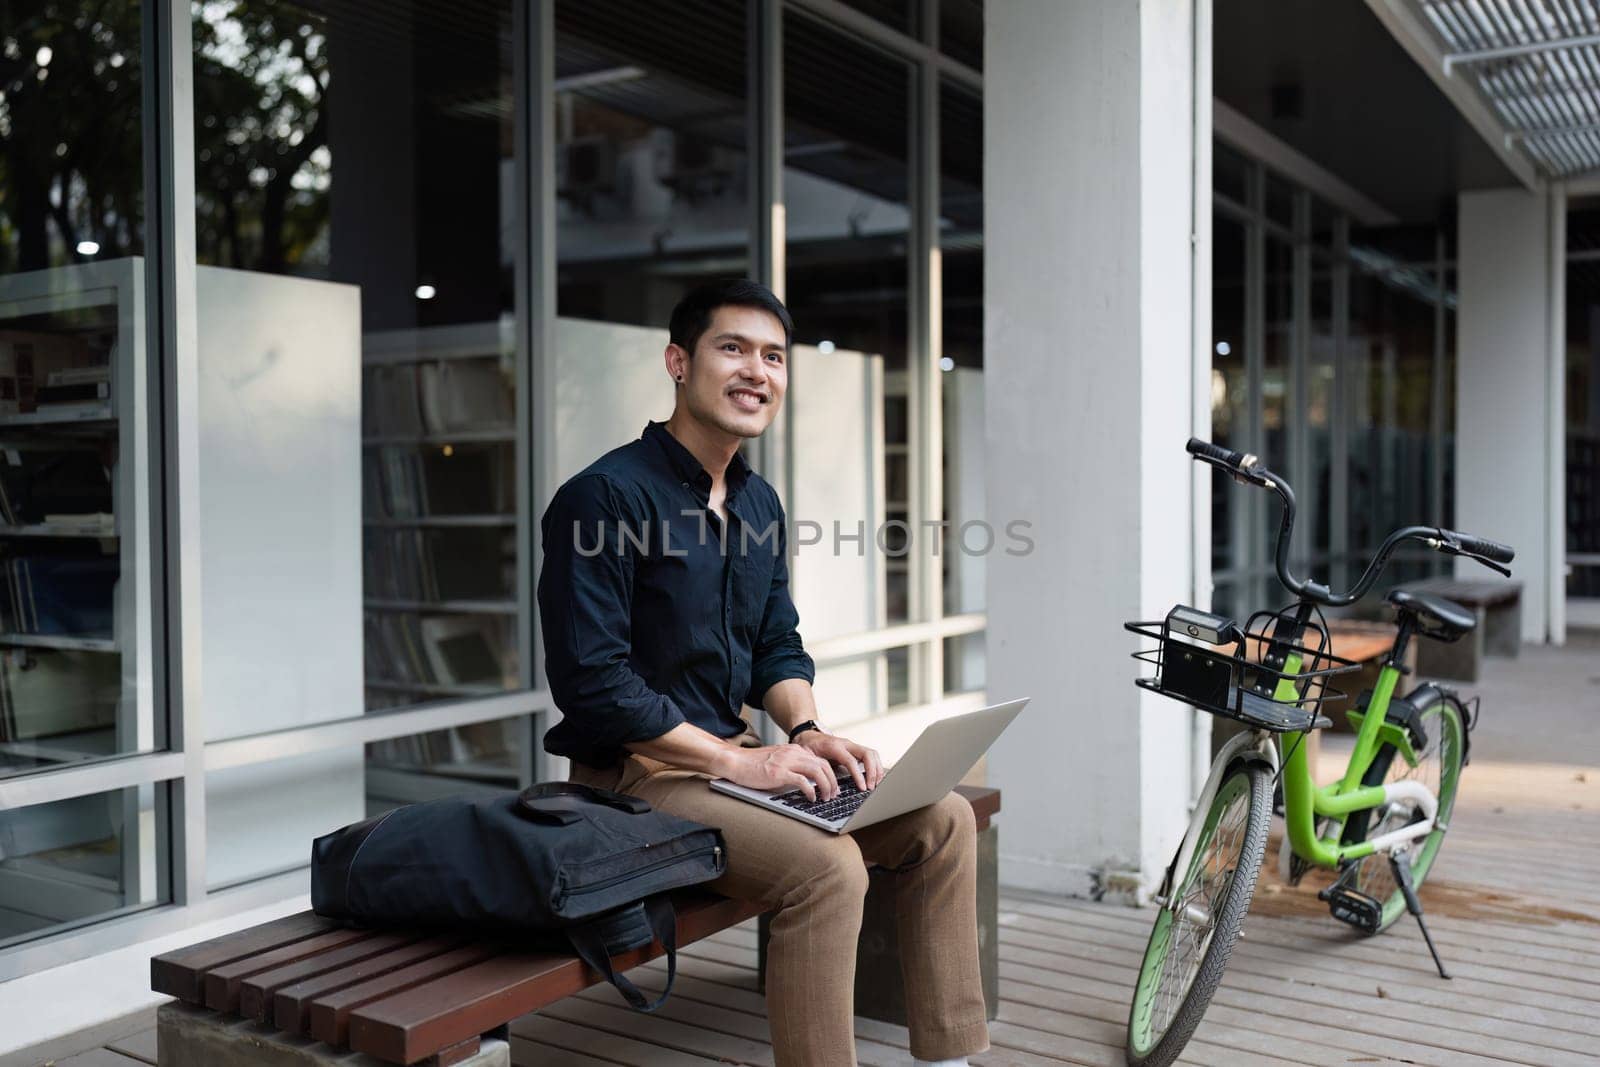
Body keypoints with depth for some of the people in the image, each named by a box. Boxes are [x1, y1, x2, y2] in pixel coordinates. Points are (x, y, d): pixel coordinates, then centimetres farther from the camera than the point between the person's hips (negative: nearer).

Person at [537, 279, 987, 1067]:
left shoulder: (759, 503, 10)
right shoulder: (604, 497, -16)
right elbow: (593, 684, -21)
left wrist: (807, 731, -3)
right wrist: (735, 760, -19)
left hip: (734, 754, 9)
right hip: (635, 773, -8)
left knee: (942, 819, -1)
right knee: (827, 864, -30)